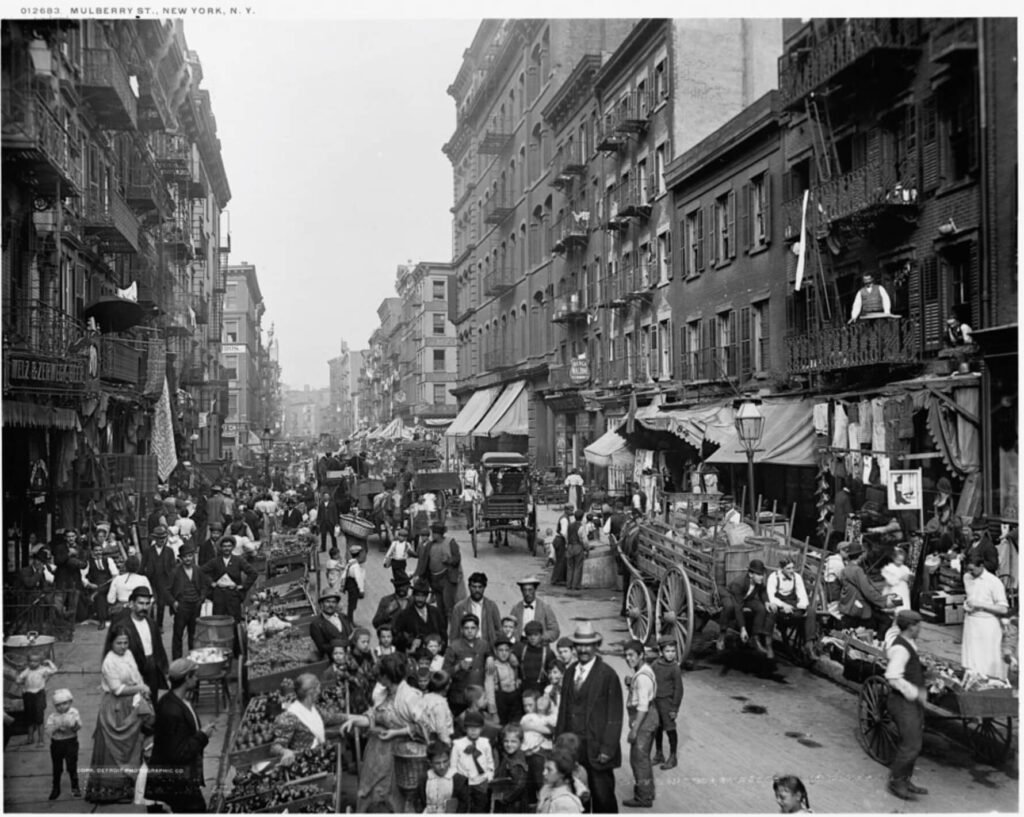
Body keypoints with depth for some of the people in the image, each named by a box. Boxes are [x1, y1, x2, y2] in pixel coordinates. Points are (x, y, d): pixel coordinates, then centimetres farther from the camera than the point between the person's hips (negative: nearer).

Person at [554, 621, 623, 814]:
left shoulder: (608, 675, -8)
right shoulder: (570, 673, 11)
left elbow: (614, 716, -9)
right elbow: (563, 710, 13)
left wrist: (607, 749, -13)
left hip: (597, 750, -5)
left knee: (603, 798, 2)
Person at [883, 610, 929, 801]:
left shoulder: (908, 645, 10)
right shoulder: (900, 649, -21)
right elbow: (893, 677, -27)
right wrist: (915, 692, -23)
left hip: (914, 702, 10)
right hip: (904, 702, -10)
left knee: (914, 743, 16)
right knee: (911, 744, -6)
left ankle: (905, 780, 27)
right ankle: (895, 781, 8)